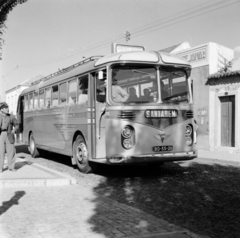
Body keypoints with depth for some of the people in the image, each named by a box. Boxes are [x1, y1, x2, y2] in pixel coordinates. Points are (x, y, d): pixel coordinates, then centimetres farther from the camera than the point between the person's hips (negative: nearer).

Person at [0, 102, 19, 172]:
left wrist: (14, 130, -2)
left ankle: (11, 167, 12)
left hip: (9, 135, 1)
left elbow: (16, 125, 15)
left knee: (11, 151, 1)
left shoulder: (11, 116, 6)